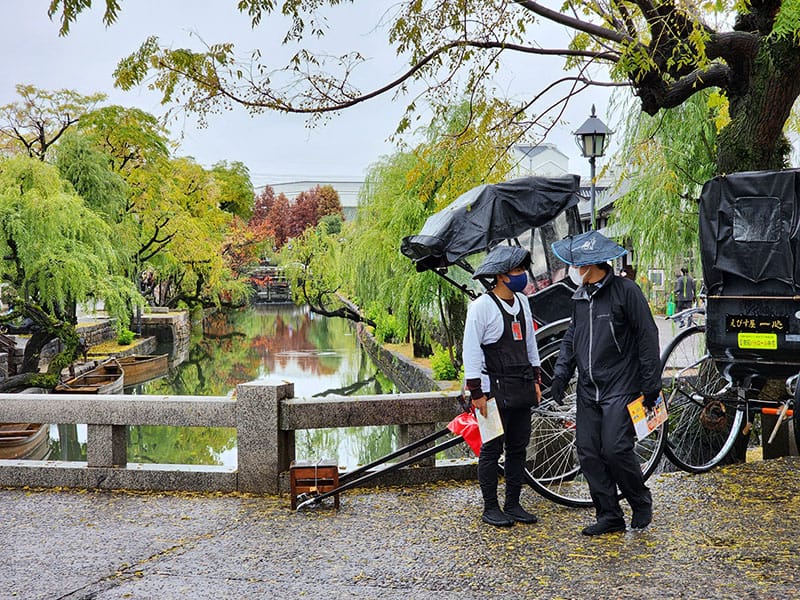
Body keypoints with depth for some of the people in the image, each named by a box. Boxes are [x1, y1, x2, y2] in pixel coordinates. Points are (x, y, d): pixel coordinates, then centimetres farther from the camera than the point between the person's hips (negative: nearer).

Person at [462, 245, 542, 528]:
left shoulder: (522, 302, 11)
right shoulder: (481, 306, -12)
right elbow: (471, 351, -13)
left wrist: (535, 380, 18)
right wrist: (476, 393, -15)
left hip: (521, 388, 7)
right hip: (495, 390, -7)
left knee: (518, 447, 11)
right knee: (492, 449, 0)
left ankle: (513, 504, 22)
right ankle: (490, 508, 11)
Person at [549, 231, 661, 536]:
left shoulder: (626, 290, -10)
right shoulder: (580, 295, 12)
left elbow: (647, 337, -9)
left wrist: (651, 385, -10)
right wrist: (561, 373, 10)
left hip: (620, 388, -7)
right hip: (588, 390, 7)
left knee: (616, 450, -12)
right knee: (588, 453, 4)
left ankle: (641, 503, 14)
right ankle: (609, 516, 15)